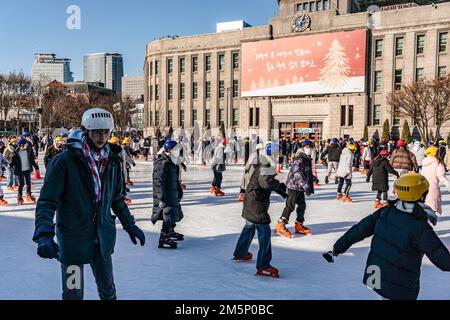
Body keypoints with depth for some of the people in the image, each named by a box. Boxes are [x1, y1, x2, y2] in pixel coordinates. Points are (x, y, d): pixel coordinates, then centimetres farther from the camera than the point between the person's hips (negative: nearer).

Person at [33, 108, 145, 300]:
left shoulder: (111, 162, 4)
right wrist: (44, 235, -29)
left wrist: (130, 225, 17)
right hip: (73, 239, -5)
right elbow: (47, 202, -16)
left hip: (103, 239, 5)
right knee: (74, 294, 6)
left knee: (108, 291, 17)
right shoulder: (64, 161, -14)